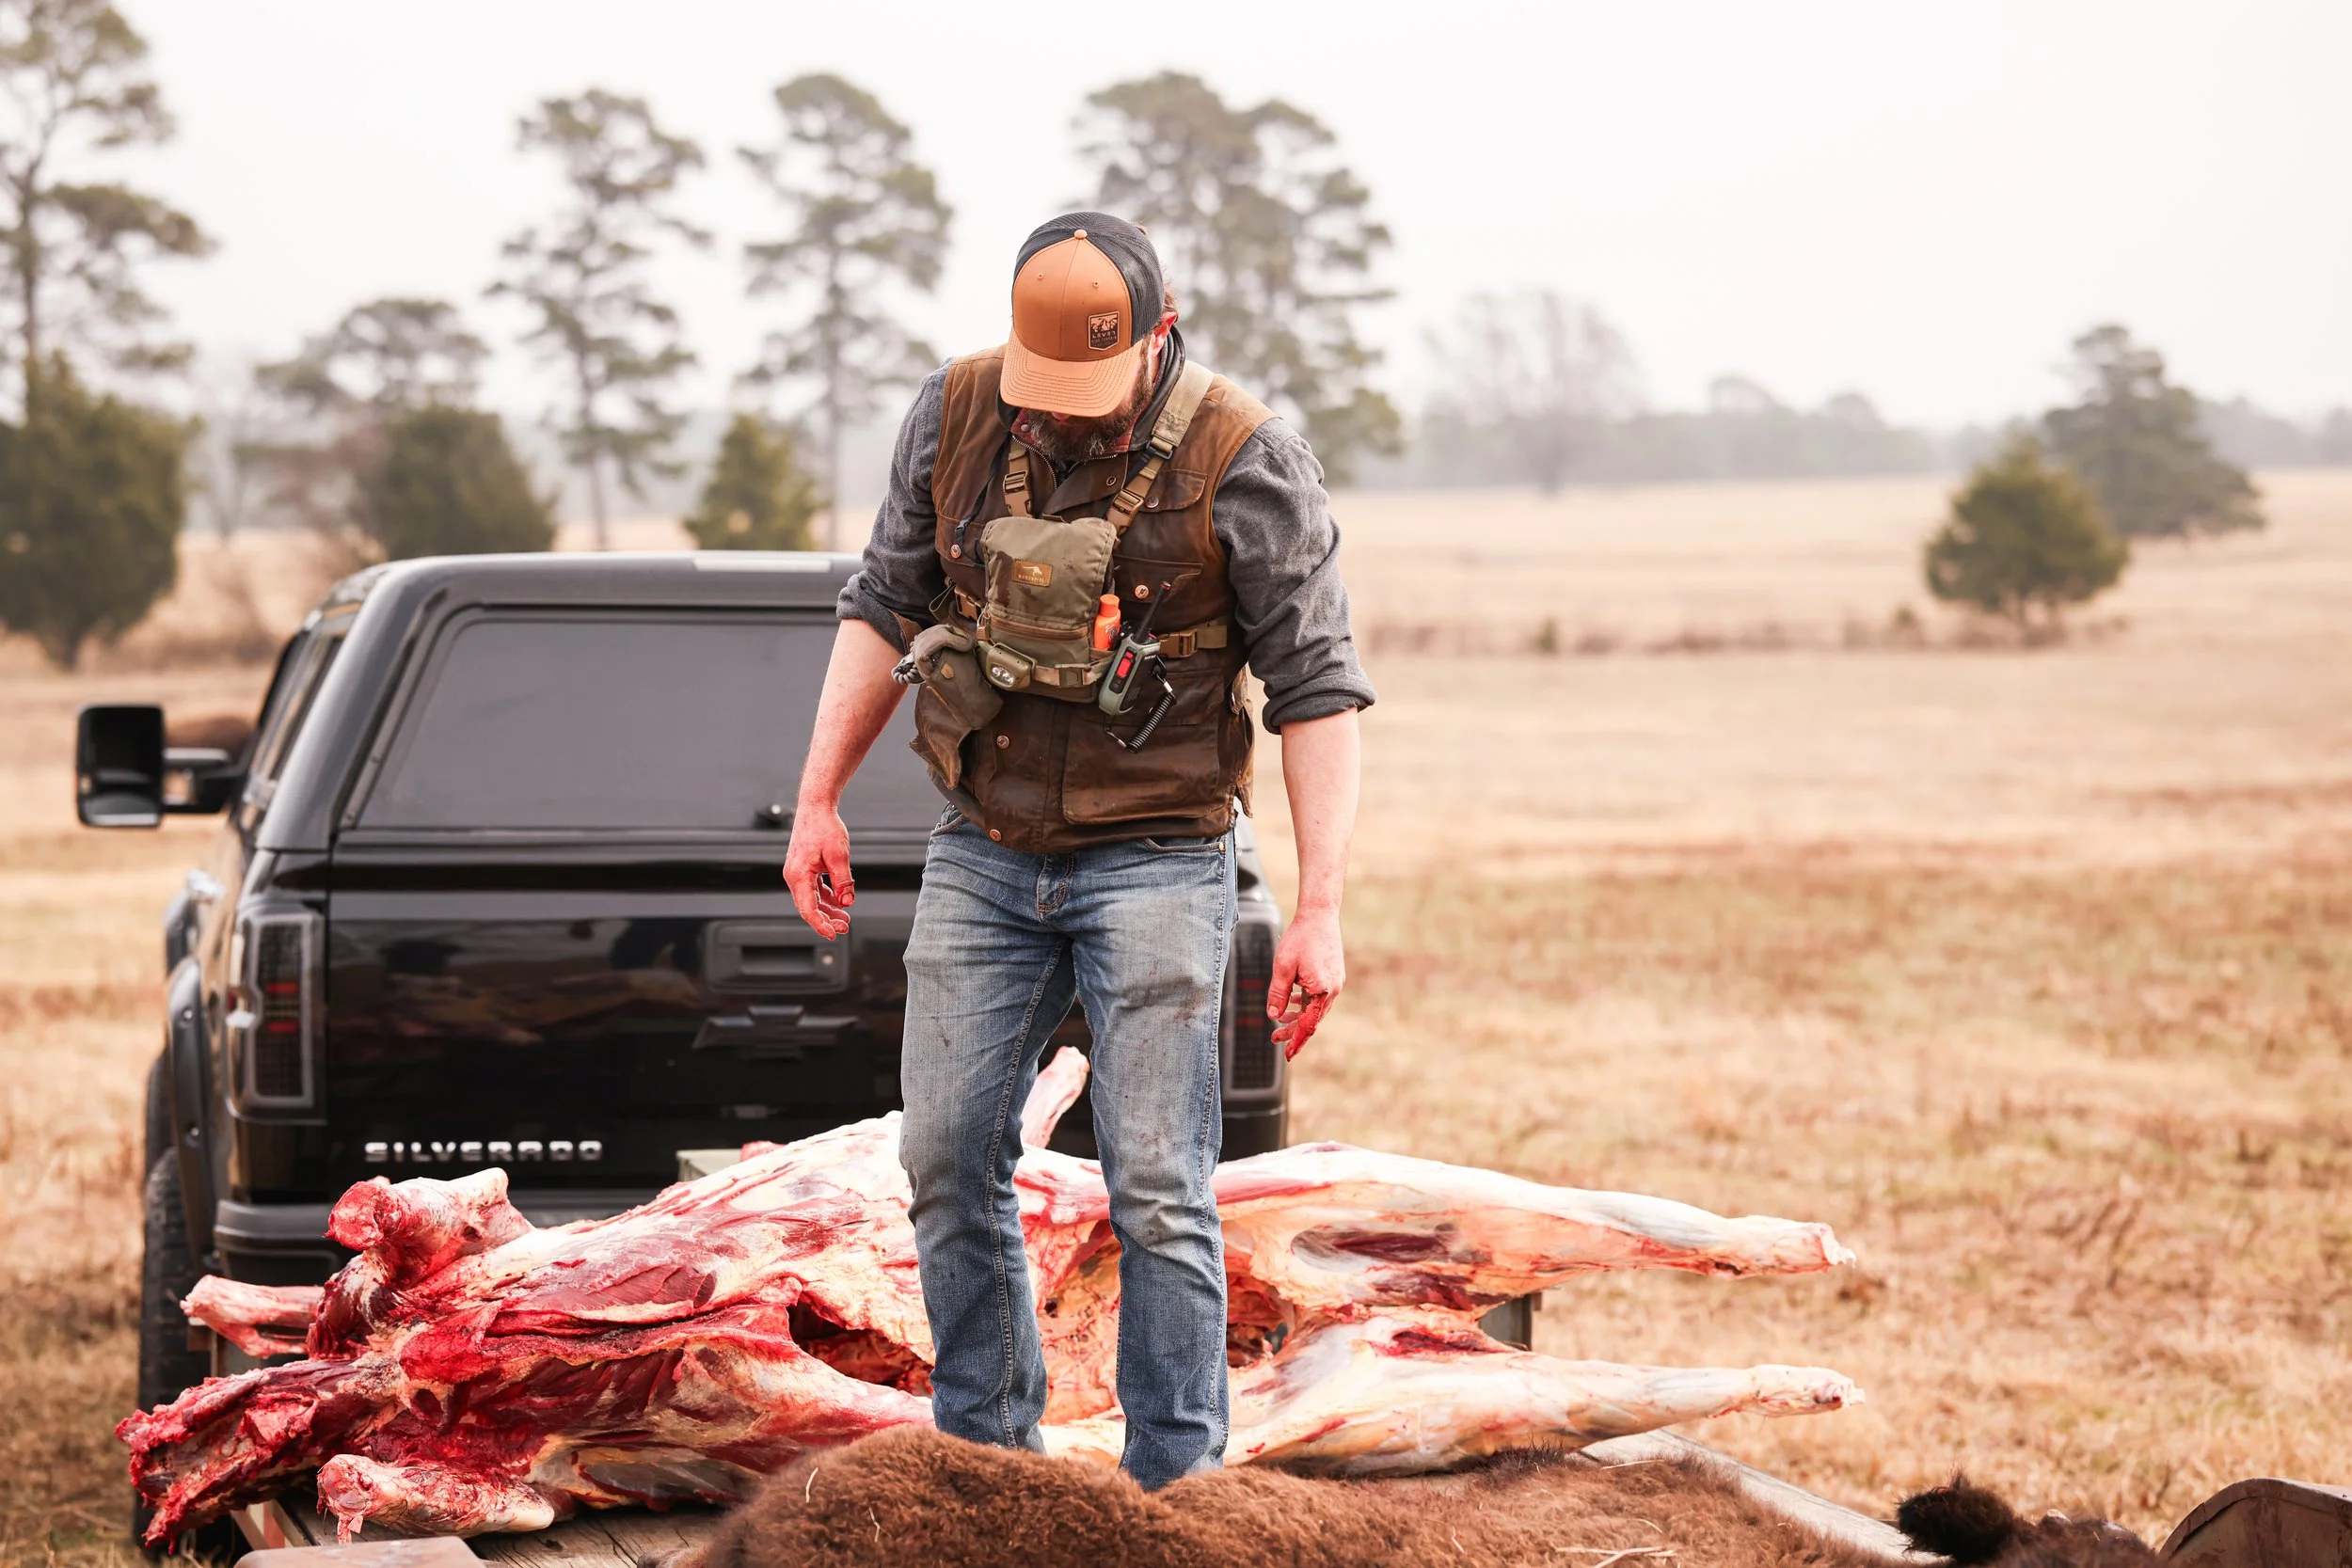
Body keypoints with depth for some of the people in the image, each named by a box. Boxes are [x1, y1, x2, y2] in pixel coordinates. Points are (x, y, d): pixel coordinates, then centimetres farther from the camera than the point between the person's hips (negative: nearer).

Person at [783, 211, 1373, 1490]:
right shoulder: (956, 414, 1)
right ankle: (986, 1461, 17)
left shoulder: (1243, 460, -11)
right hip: (981, 855, 4)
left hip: (1155, 864, -4)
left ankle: (1175, 1492, 1)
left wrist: (1320, 911, -15)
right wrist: (819, 797, 7)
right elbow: (883, 607, 12)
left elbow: (1316, 688, -10)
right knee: (949, 1165, 4)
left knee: (1156, 1190, -7)